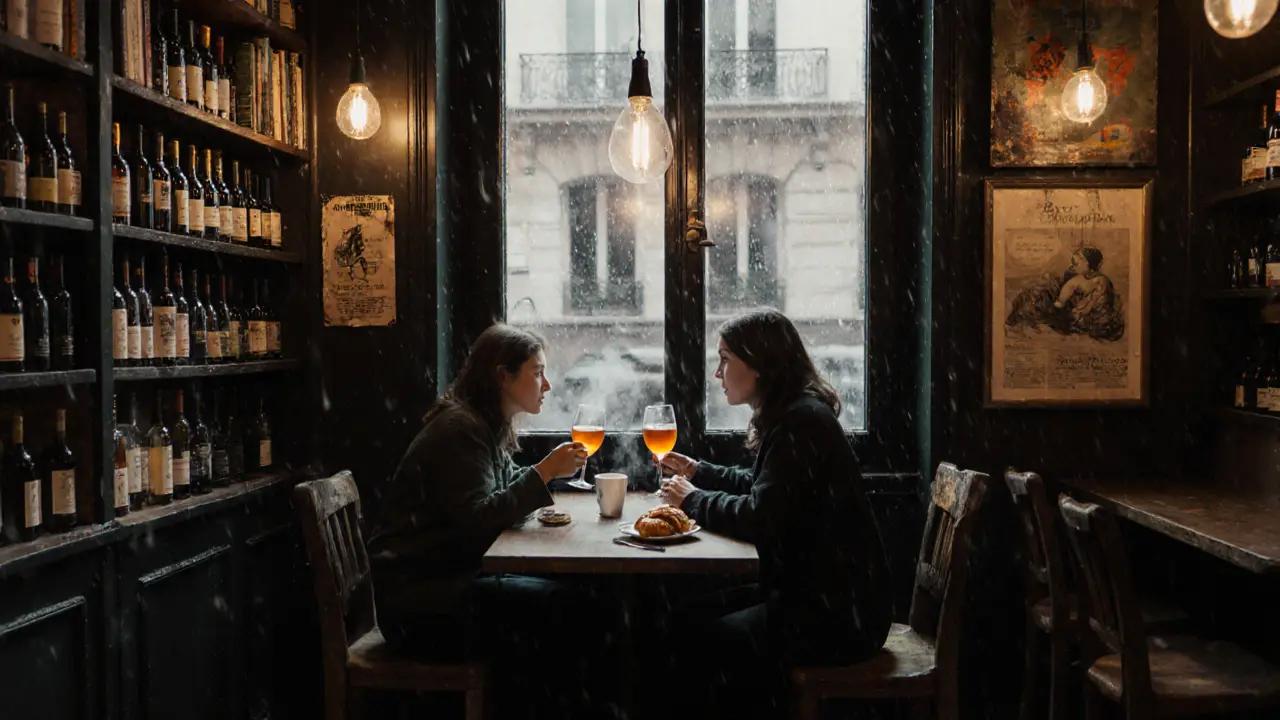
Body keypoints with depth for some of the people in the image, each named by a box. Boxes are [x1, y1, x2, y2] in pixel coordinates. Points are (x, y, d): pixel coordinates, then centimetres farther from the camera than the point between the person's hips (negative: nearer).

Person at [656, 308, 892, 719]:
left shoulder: (801, 422, -21)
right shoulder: (793, 415, 11)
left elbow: (759, 519, -25)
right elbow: (763, 487, 25)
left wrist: (693, 500, -9)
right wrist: (699, 473, 17)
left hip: (837, 614, -10)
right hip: (815, 591, 10)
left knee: (705, 642, -12)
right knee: (701, 615, 7)